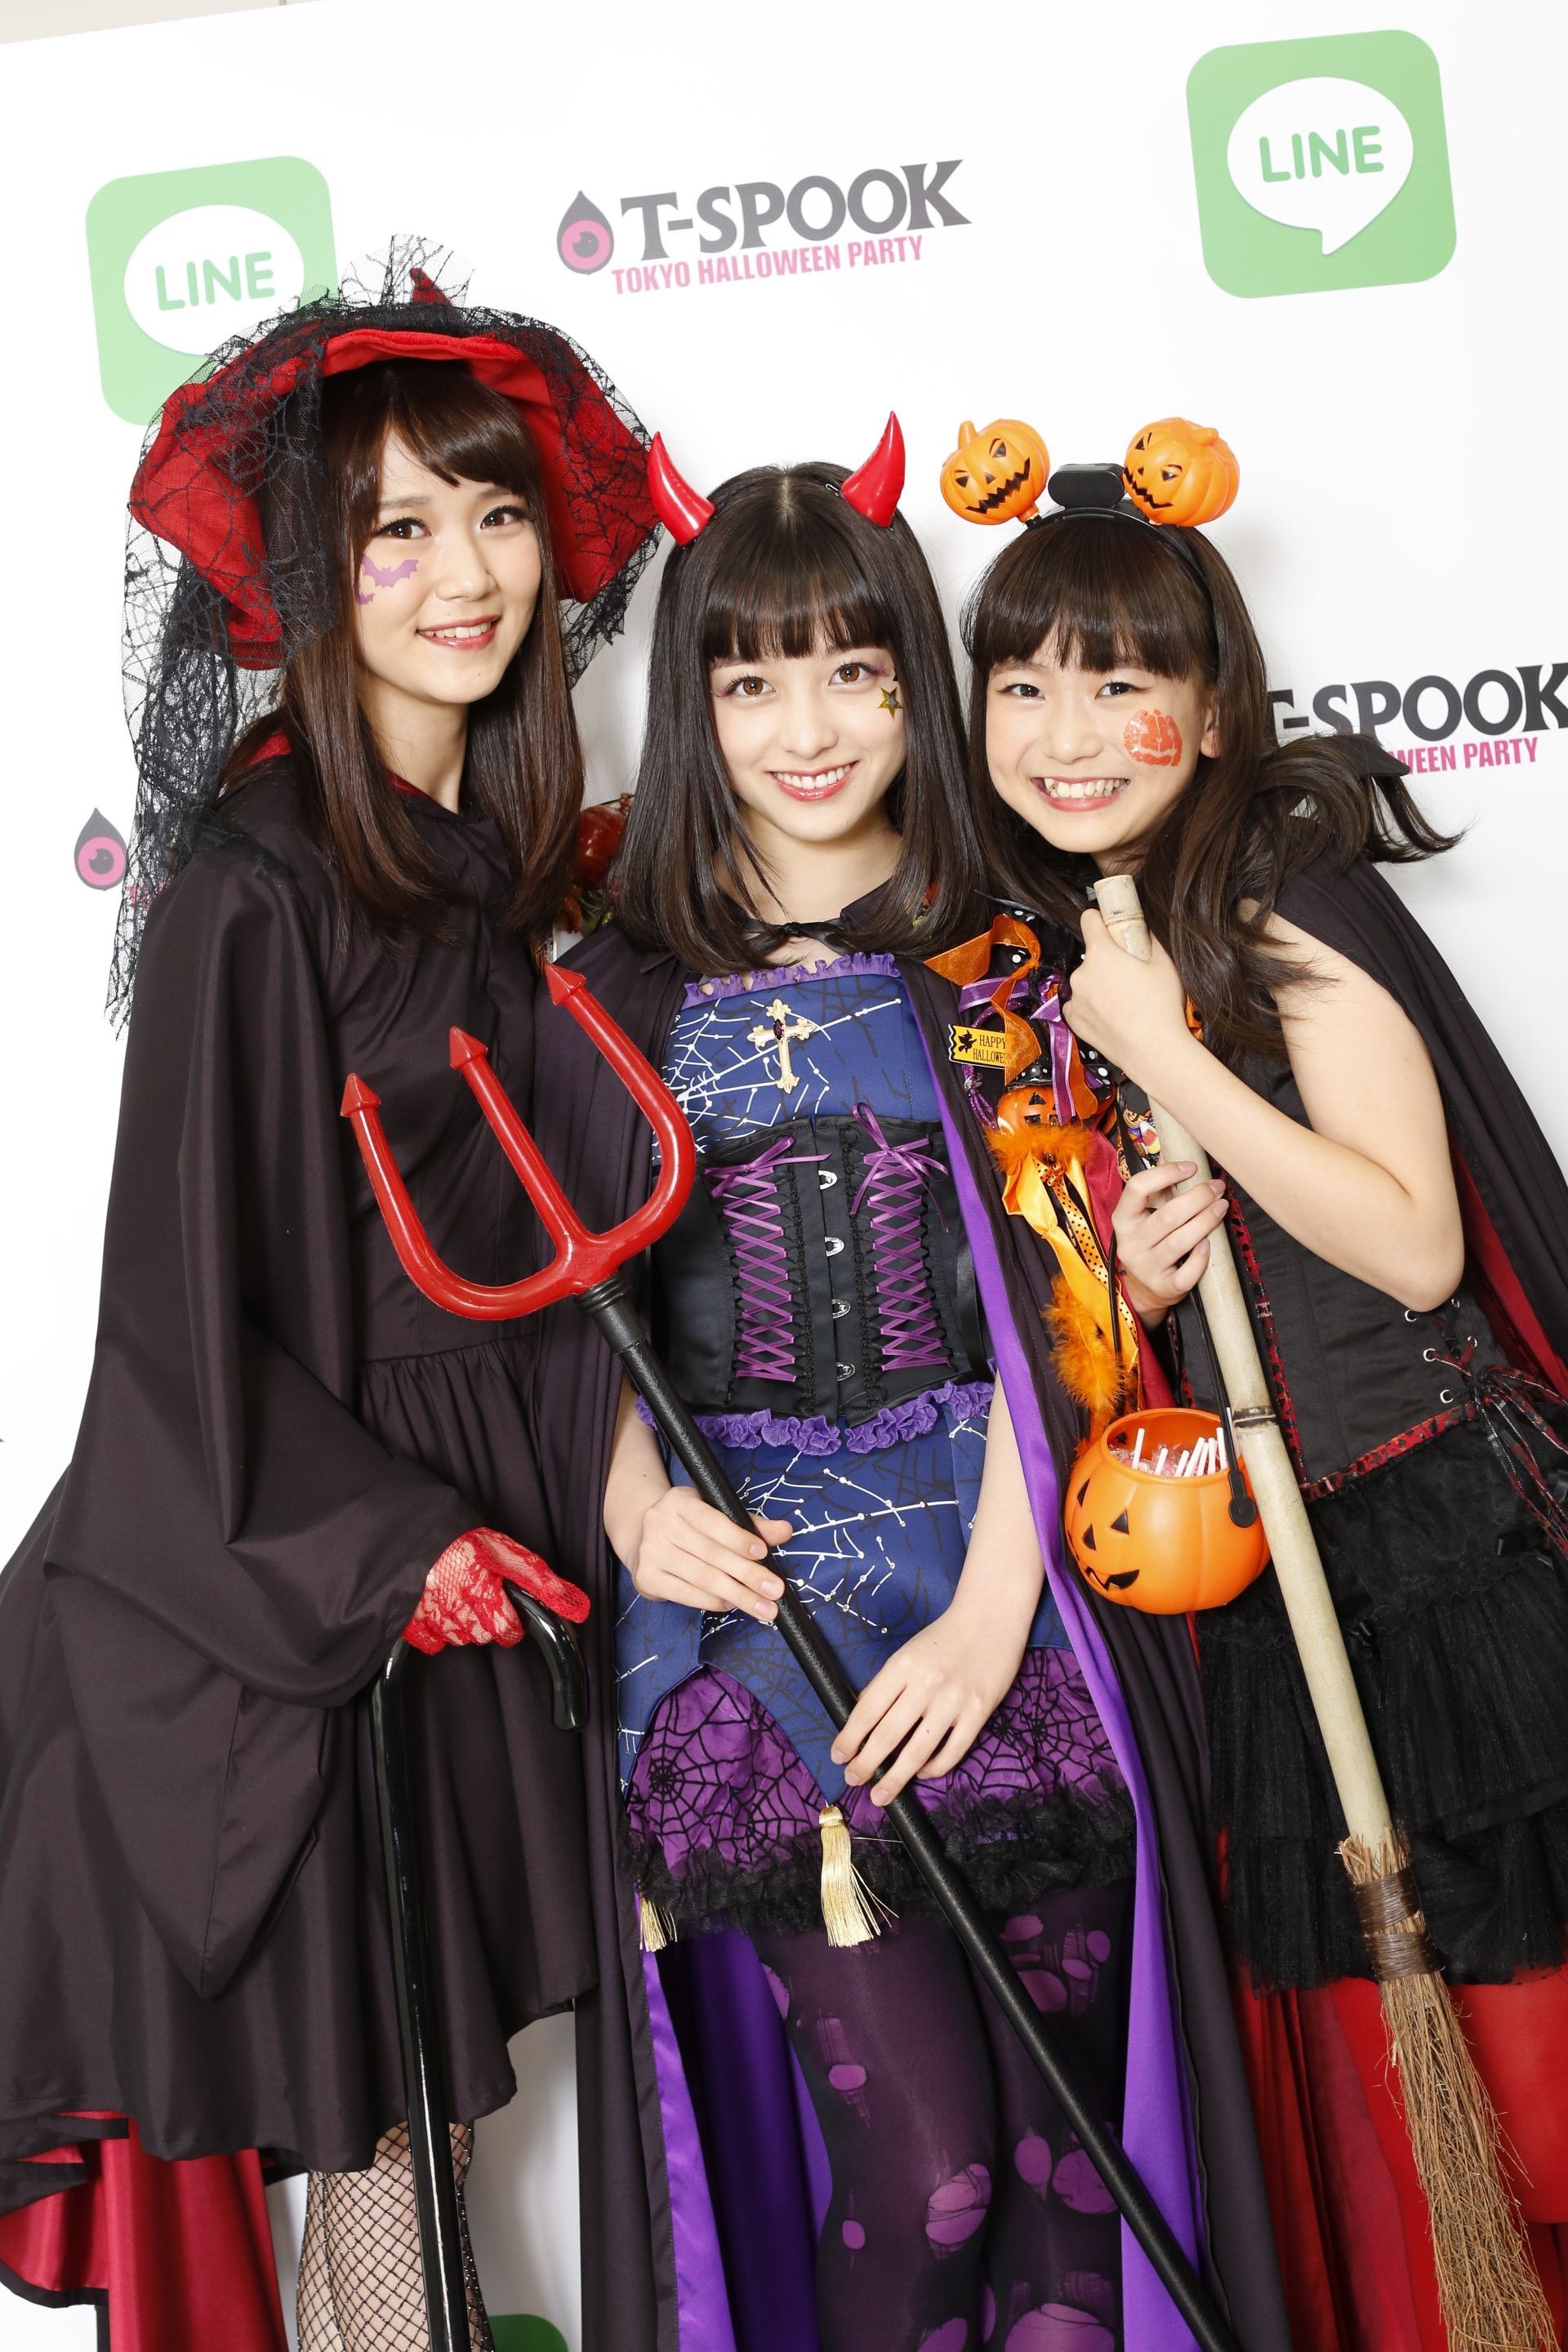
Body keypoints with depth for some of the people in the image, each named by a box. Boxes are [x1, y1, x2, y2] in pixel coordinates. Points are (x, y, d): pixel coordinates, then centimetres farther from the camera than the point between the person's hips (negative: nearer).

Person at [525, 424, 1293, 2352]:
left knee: (1071, 2141, 0)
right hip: (742, 1581, 0)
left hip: (994, 1556, 1)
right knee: (921, 2145, -8)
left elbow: (1042, 1304, -1)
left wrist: (991, 1610, -11)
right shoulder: (623, 996, 9)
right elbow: (591, 1317, 11)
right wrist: (637, 1510, -8)